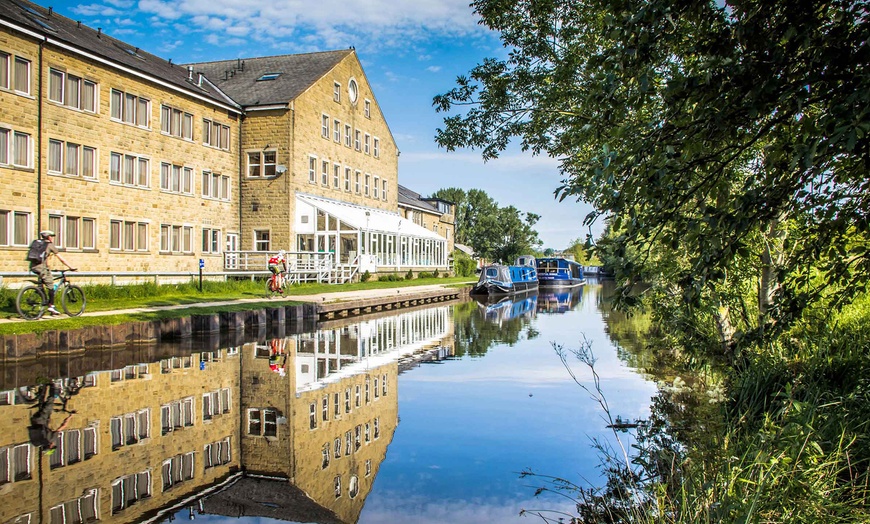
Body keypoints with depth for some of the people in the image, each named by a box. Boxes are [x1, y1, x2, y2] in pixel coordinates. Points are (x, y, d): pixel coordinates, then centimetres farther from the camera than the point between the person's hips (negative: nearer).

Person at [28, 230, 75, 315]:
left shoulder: (36, 242, 20)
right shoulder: (50, 245, 2)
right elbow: (61, 259, 4)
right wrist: (71, 267, 11)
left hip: (33, 267, 7)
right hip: (41, 267, -6)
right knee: (51, 286, 1)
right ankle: (51, 306, -2)